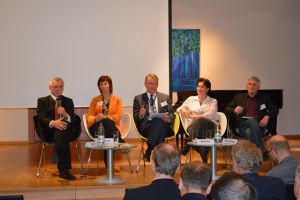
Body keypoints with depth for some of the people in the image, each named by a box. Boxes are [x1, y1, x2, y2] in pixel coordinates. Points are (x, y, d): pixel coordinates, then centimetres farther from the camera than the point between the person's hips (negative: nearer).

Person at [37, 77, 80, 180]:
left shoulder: (68, 101, 24)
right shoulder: (42, 101, 16)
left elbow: (74, 120, 12)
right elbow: (41, 118, -1)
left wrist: (66, 115, -12)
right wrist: (52, 123, -24)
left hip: (67, 131, 2)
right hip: (50, 131, -1)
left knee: (62, 130, -37)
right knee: (60, 131, -37)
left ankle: (62, 169, -40)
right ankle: (64, 169, -43)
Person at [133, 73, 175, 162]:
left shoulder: (165, 97, 25)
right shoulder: (138, 99, 20)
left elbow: (172, 114, 15)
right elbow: (135, 118, 11)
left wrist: (168, 118, -9)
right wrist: (140, 115, -13)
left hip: (164, 126, 2)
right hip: (146, 127, -1)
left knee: (159, 122, -37)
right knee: (158, 122, -37)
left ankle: (148, 152, -31)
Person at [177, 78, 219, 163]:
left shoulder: (213, 101, 17)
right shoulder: (191, 99, 26)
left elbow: (210, 115, -2)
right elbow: (179, 109, 18)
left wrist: (193, 116, -13)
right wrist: (183, 110, -8)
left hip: (209, 126, -1)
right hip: (192, 126, 1)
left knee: (201, 121, -40)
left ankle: (187, 147, -35)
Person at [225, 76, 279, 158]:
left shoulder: (264, 97, 21)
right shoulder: (239, 97, 24)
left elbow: (275, 110, 12)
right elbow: (227, 109, 20)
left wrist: (267, 116, -10)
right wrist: (234, 110, -4)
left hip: (259, 125, 0)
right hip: (242, 124, 1)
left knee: (249, 132, -37)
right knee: (252, 120, -36)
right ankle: (262, 149, -39)